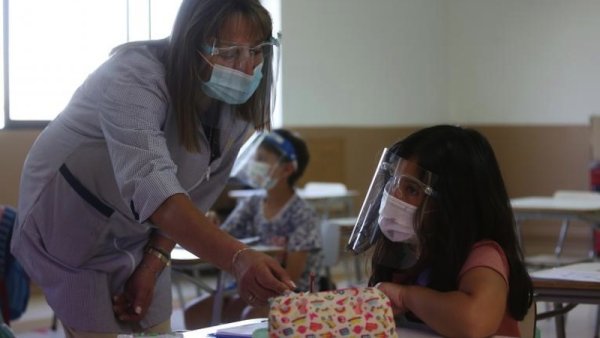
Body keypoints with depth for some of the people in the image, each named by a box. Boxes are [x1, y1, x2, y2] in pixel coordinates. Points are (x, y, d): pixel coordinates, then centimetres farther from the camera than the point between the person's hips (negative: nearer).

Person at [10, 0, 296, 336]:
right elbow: (151, 185, -47)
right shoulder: (133, 78, -32)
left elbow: (196, 194, -1)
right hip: (70, 223, -6)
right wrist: (239, 258, -59)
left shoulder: (239, 100, -12)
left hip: (139, 235, 6)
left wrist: (153, 263, -11)